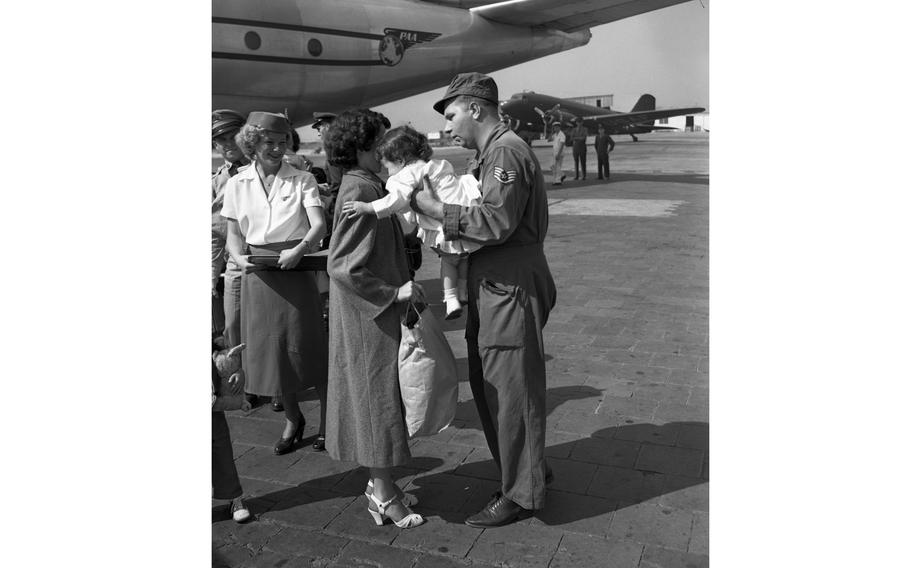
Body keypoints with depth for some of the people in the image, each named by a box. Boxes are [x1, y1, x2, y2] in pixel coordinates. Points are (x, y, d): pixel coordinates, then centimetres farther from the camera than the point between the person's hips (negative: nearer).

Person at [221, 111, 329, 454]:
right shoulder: (237, 184, 7)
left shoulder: (302, 180, 0)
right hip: (257, 274, 3)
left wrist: (300, 249, -28)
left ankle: (328, 417, 16)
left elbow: (319, 225, -10)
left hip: (295, 270, -3)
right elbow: (233, 235, 8)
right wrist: (239, 258, -13)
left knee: (308, 345, -2)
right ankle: (292, 419, 28)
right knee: (268, 349, 8)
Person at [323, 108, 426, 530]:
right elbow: (342, 266, -24)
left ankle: (379, 483, 30)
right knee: (378, 396, 1)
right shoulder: (361, 193, -20)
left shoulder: (364, 187, 10)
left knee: (377, 396, 16)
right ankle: (383, 494, 15)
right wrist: (394, 293, -21)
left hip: (375, 313, 10)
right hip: (370, 317, -10)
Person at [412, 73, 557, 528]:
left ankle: (521, 495, 15)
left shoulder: (506, 151, -14)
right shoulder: (493, 152, 18)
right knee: (487, 385, 17)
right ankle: (529, 470, 33)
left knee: (511, 391, 0)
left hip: (511, 290, -10)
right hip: (493, 289, 10)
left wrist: (437, 210, -16)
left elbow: (497, 221, -23)